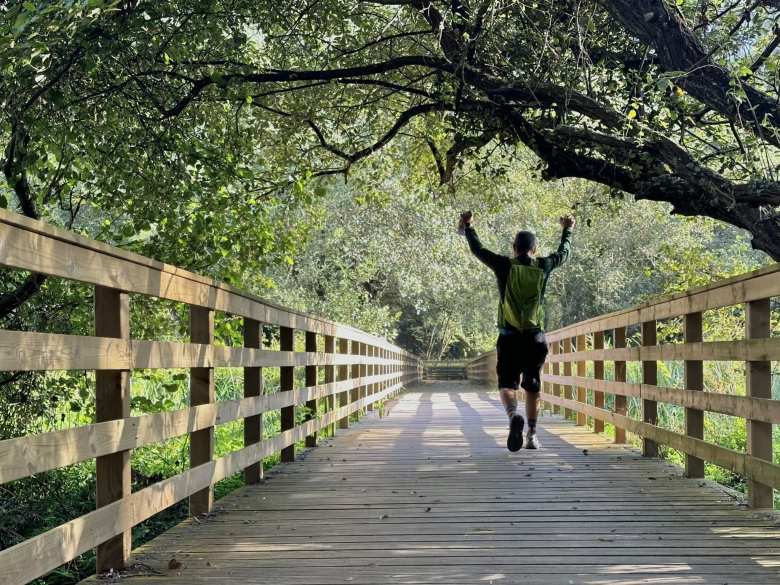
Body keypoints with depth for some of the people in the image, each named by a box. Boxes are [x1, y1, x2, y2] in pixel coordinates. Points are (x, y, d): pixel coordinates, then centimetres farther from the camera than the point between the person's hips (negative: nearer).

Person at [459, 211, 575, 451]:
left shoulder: (505, 266, -1)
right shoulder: (543, 266, 3)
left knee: (507, 384, -1)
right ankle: (532, 434, 13)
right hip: (536, 337, 2)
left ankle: (513, 415, -30)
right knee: (532, 387, 12)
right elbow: (563, 253, 23)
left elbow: (478, 250, 13)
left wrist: (468, 228, 30)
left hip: (509, 337, -2)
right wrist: (567, 230, 41)